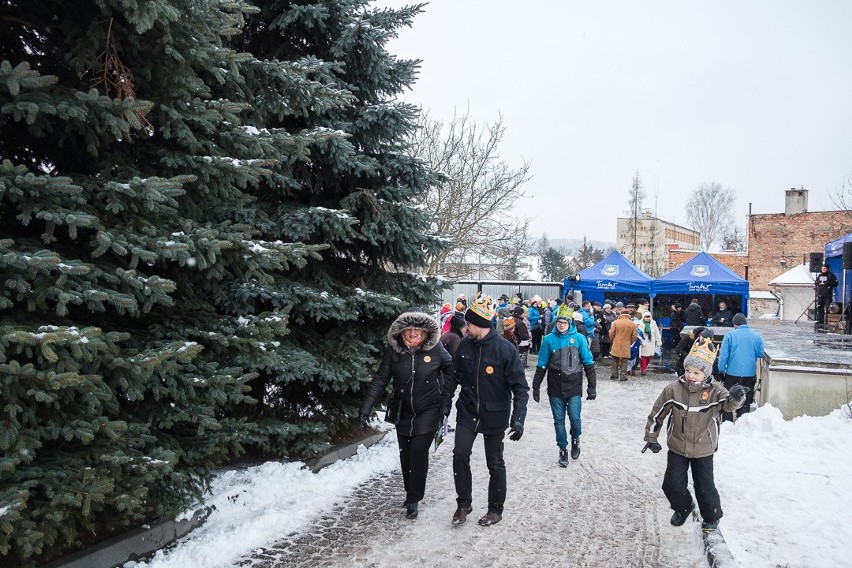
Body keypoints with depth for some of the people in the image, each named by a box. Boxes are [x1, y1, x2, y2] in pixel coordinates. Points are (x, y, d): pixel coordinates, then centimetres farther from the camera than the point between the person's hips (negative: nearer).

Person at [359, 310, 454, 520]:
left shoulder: (435, 349, -14)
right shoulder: (393, 351, -10)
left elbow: (451, 369, -1)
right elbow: (380, 380, -8)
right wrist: (365, 408, -12)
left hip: (428, 411, -3)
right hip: (403, 412, 3)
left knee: (418, 452, -8)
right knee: (405, 454, 11)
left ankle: (413, 499, 8)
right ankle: (411, 493, 33)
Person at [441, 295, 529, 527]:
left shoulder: (505, 350, -17)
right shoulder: (465, 345, -4)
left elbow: (520, 388, -15)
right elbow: (454, 376, 7)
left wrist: (518, 418, -23)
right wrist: (445, 403, 1)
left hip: (495, 416, -3)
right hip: (467, 412, 3)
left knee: (495, 463, 9)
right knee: (460, 454, -8)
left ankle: (496, 509, 28)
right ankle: (463, 503, 13)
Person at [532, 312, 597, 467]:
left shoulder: (579, 338, -2)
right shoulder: (549, 340, -1)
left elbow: (588, 363, 1)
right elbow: (541, 365, 3)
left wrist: (592, 386, -1)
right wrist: (536, 387, 3)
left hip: (574, 387, -1)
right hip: (555, 389, 1)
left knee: (575, 418, -3)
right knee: (559, 420, 7)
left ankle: (575, 438, 29)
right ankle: (563, 448, 24)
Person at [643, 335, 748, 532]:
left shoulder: (715, 391, -13)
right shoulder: (673, 389, -11)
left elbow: (730, 404, -33)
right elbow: (658, 413, -1)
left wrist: (736, 397, -57)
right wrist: (651, 438, 3)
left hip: (703, 451, -1)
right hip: (677, 449, 2)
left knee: (705, 487, 7)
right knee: (672, 484, 5)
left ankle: (712, 518, 34)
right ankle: (683, 507, 36)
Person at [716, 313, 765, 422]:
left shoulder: (730, 335, -6)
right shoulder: (757, 336, 2)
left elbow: (723, 355, -8)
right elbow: (761, 354, 7)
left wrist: (721, 370, 0)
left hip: (732, 373, -2)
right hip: (750, 374, 2)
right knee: (745, 402, 11)